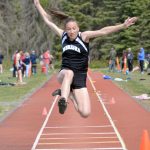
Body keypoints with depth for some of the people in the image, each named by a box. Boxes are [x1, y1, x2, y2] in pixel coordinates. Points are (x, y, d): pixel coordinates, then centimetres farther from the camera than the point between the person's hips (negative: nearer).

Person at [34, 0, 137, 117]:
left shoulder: (84, 36, -6)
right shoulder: (63, 35, 3)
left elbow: (103, 31, -18)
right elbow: (48, 21, 12)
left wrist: (123, 26, -29)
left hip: (80, 78, 0)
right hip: (64, 74, 0)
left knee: (85, 113, -11)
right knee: (69, 73, -40)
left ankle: (68, 93, 13)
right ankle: (63, 100, -34)